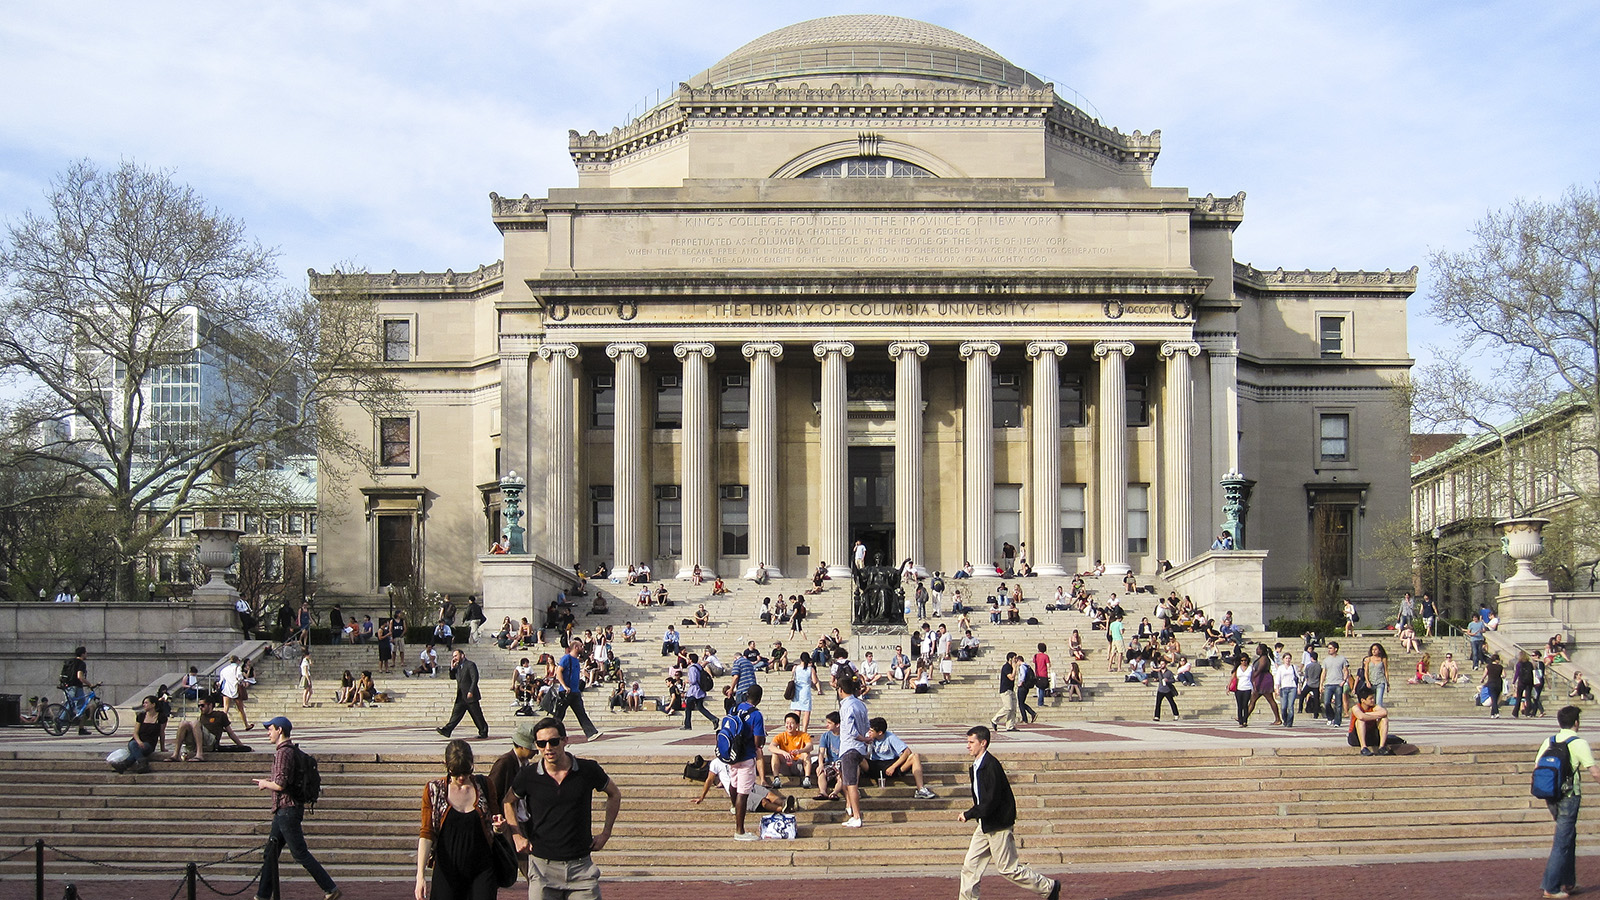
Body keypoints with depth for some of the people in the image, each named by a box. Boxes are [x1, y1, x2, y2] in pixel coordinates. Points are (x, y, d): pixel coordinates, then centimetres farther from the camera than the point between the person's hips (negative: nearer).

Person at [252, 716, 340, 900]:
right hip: (284, 810, 10)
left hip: (287, 810, -10)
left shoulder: (283, 752, -16)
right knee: (270, 853, 13)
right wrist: (266, 781, 24)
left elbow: (280, 784, -22)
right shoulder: (290, 750, 16)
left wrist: (265, 784, -5)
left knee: (300, 854, -7)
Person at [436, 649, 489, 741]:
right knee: (456, 713, 0)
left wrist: (471, 691, -23)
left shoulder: (470, 665, -9)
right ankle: (447, 730, -5)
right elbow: (452, 677, 18)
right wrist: (452, 667, 2)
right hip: (461, 697, 7)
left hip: (471, 696, -7)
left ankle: (483, 732, 7)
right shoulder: (458, 666, 16)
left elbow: (475, 679, -16)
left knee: (477, 715, -1)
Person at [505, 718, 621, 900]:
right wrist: (517, 836, 7)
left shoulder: (588, 770, -4)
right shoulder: (528, 775, -4)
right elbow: (509, 802, 17)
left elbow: (614, 794, 15)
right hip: (543, 866, 0)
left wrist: (605, 833, 10)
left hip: (581, 865, 0)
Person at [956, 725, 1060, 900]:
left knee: (1008, 868, 2)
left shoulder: (992, 766, -21)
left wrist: (969, 815, -19)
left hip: (998, 826, -9)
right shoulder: (976, 766, 9)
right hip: (984, 826, 9)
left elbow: (992, 801, -25)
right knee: (970, 866, 5)